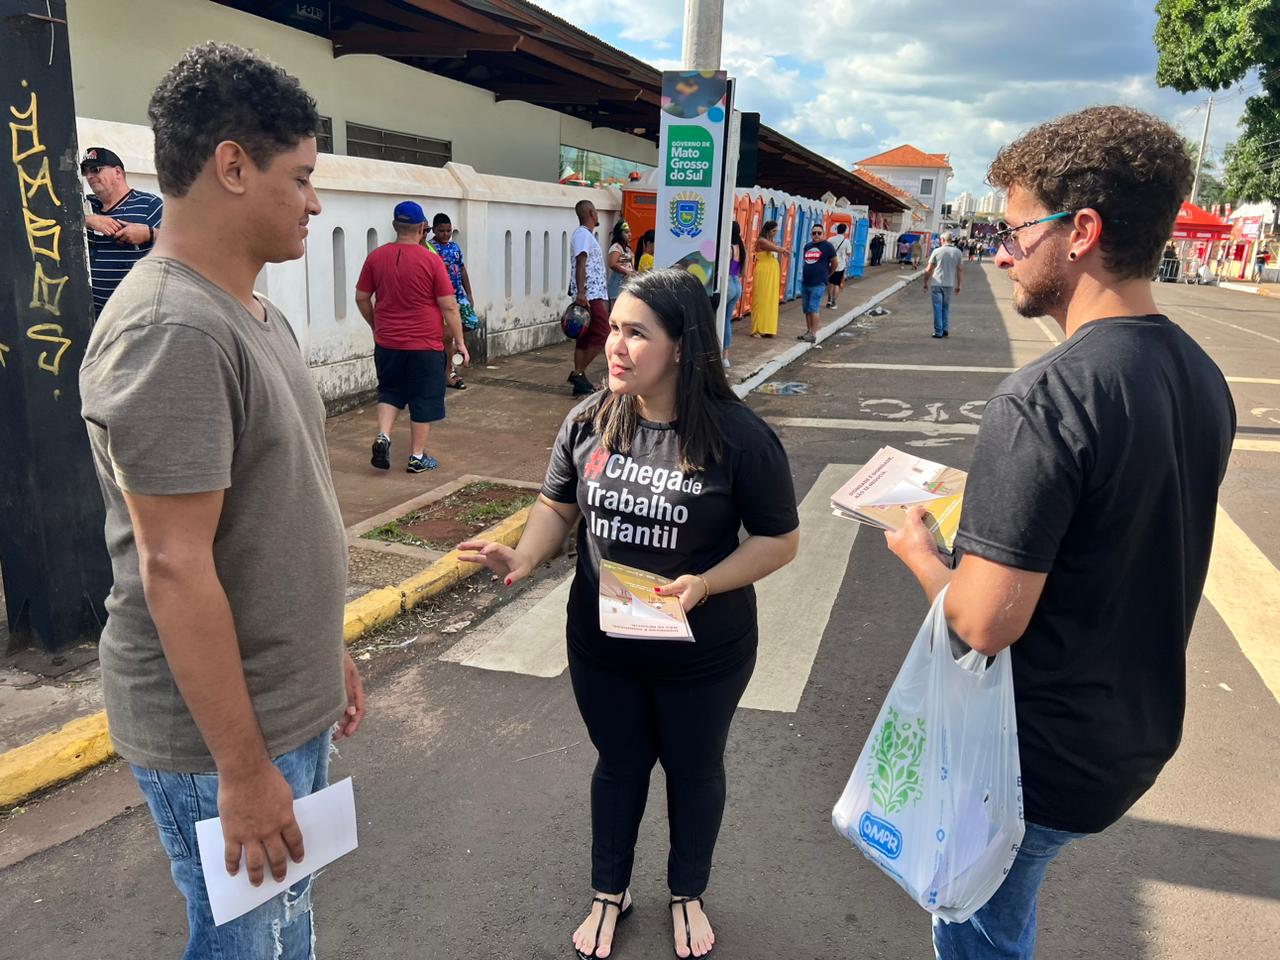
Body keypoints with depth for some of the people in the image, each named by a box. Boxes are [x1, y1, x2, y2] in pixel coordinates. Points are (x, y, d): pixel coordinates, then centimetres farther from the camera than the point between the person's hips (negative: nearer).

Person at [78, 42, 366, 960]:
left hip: (292, 705, 8)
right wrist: (243, 769, -19)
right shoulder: (172, 334, -23)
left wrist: (330, 652, 17)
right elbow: (174, 569, -24)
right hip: (220, 731, -8)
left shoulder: (258, 315, 7)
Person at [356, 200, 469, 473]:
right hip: (425, 346, -3)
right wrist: (460, 342, -1)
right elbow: (449, 306, -11)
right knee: (423, 400, 8)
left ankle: (382, 437, 3)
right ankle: (417, 457, 14)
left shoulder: (376, 257, 0)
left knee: (390, 392, 22)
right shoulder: (431, 260, -11)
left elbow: (362, 298, 8)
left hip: (386, 344, 4)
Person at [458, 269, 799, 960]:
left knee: (693, 768, 21)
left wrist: (706, 583, -27)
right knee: (619, 765, 23)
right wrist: (523, 558, -16)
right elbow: (558, 505, 4)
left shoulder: (737, 435, -19)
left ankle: (687, 895, 49)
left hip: (703, 655, -2)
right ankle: (609, 894, 48)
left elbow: (779, 539, -12)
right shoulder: (588, 421, -9)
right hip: (601, 648, 3)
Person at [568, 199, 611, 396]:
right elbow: (580, 263, -21)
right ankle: (579, 373, -8)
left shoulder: (586, 235, 21)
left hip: (594, 294, 10)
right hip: (590, 296, -10)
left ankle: (579, 376, 11)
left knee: (585, 338, 9)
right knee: (601, 335, -11)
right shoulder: (583, 234, -11)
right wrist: (581, 293, -29)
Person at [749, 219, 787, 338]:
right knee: (760, 301, -5)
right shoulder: (761, 241, -10)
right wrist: (785, 250, 2)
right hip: (763, 274, -8)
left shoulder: (771, 241, 16)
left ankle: (767, 328, 14)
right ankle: (756, 330, -1)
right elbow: (778, 249, -16)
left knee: (771, 302, 8)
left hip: (773, 275, 8)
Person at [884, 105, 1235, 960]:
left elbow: (986, 622, -28)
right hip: (1141, 736, 8)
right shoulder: (1203, 378, 0)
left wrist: (917, 549, -9)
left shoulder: (1044, 399, -28)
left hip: (1038, 757, -8)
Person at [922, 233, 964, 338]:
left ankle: (938, 332, 0)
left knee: (938, 307, 2)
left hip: (937, 283, -3)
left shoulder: (937, 251, -4)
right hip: (950, 284, 3)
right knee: (946, 307, 18)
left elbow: (929, 269, -3)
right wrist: (958, 286, 12)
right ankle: (945, 329, 15)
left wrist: (926, 283, 7)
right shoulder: (957, 252, 3)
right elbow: (960, 270, 4)